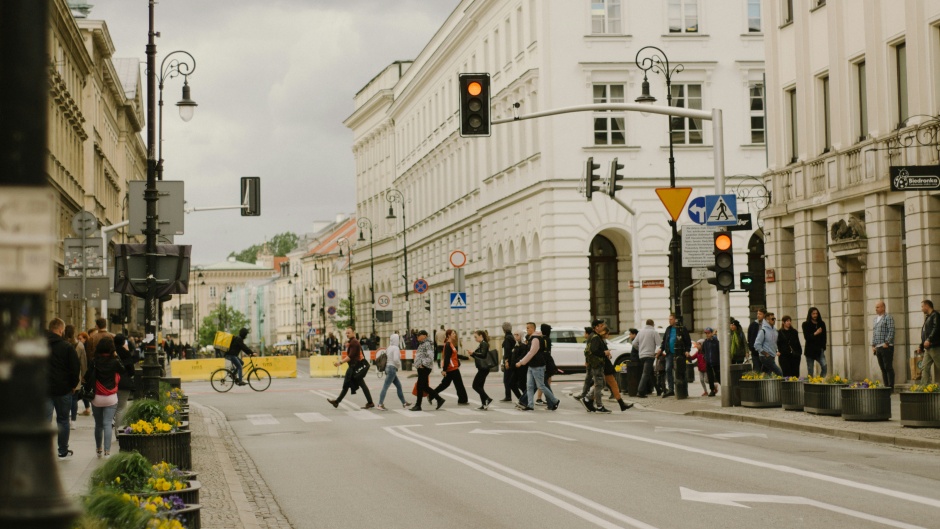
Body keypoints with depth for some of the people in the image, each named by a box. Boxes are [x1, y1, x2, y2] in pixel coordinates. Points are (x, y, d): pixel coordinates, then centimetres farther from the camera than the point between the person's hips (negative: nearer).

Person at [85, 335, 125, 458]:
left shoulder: (94, 362, -6)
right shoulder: (115, 362, -9)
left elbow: (87, 378, -4)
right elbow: (122, 373, 8)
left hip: (96, 397, 1)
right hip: (111, 398, -1)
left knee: (98, 424, 15)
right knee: (107, 424, -2)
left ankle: (98, 450, 27)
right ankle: (107, 451, -12)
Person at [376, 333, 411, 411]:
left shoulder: (389, 348, 10)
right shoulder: (396, 348, -14)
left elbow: (385, 356, 14)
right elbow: (395, 359, -25)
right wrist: (399, 365, -7)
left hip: (388, 367, 9)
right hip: (392, 368, -9)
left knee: (399, 385, 16)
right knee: (385, 386, -10)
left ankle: (404, 403, 22)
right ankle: (380, 404, -12)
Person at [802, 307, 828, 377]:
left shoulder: (822, 324, 9)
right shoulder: (805, 324, 2)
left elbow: (824, 337, 9)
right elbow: (806, 337, -6)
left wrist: (823, 347, -1)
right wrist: (815, 333, -18)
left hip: (819, 350, 1)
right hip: (810, 350, -1)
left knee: (824, 366, -17)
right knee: (810, 371, 1)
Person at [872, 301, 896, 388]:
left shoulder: (888, 317, -5)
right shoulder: (875, 319, 19)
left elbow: (891, 331, -12)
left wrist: (886, 343, -16)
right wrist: (873, 345, 13)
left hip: (886, 347, -7)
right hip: (878, 347, 7)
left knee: (888, 367, -7)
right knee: (883, 368, 7)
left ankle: (891, 387, -6)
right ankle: (886, 386, 10)